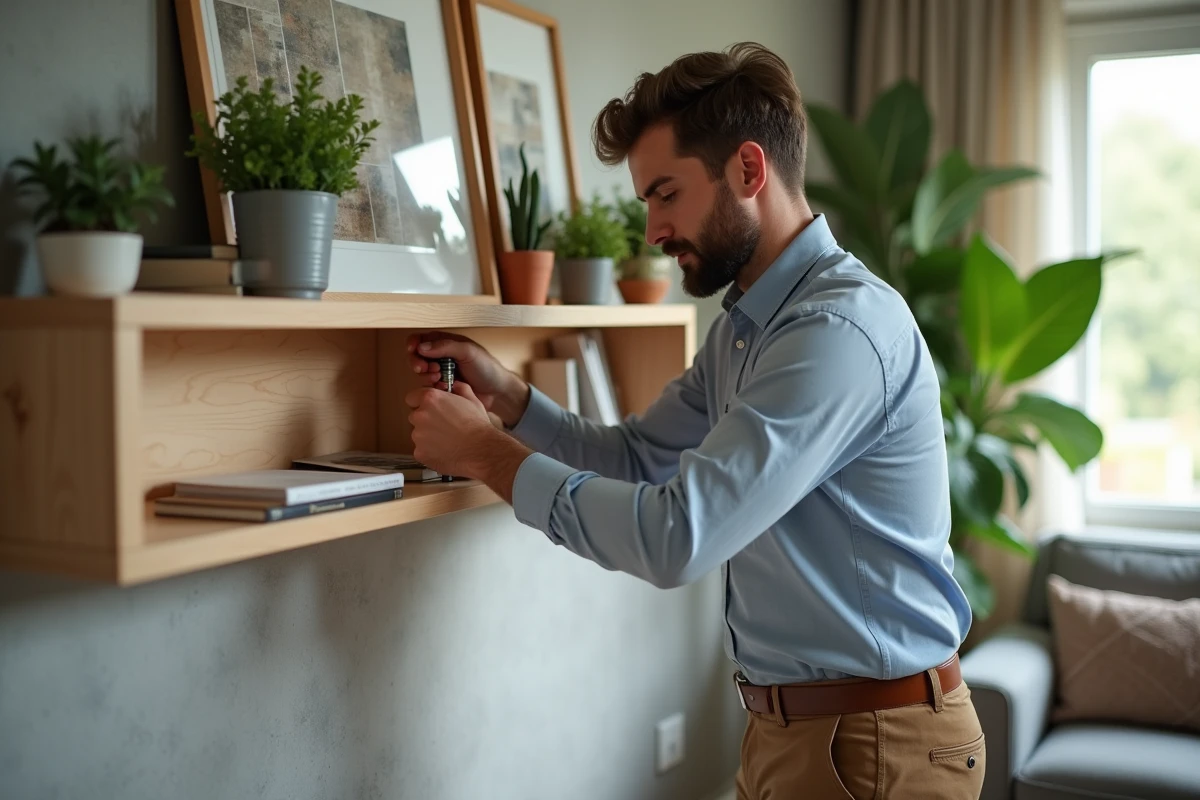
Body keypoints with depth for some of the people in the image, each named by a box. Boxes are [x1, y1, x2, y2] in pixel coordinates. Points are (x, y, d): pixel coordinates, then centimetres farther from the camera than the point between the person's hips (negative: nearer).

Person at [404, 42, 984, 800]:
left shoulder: (842, 327, -24)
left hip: (873, 739, -9)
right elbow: (637, 457, 13)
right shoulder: (743, 327, 9)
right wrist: (505, 393, -2)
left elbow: (676, 537, -29)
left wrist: (489, 454, -20)